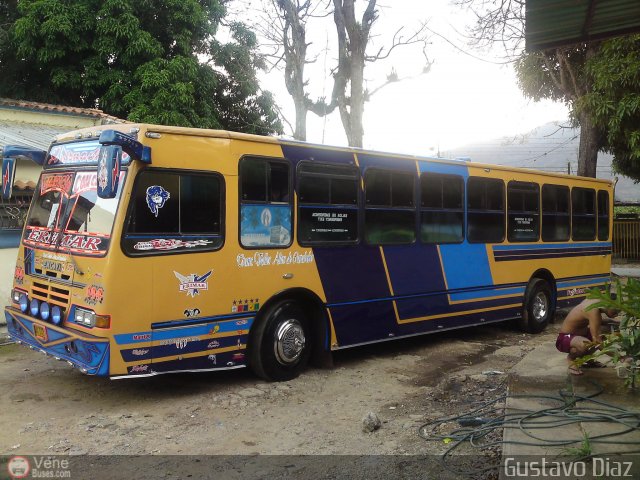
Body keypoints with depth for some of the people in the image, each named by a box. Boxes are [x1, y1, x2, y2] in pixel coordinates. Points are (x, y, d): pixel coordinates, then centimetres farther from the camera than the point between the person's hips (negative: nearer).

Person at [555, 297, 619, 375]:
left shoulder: (595, 300, -4)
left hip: (576, 334, 10)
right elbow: (597, 341, -31)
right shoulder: (593, 311, -30)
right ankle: (571, 357, -4)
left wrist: (609, 321, 4)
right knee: (586, 345, -40)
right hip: (564, 339, -10)